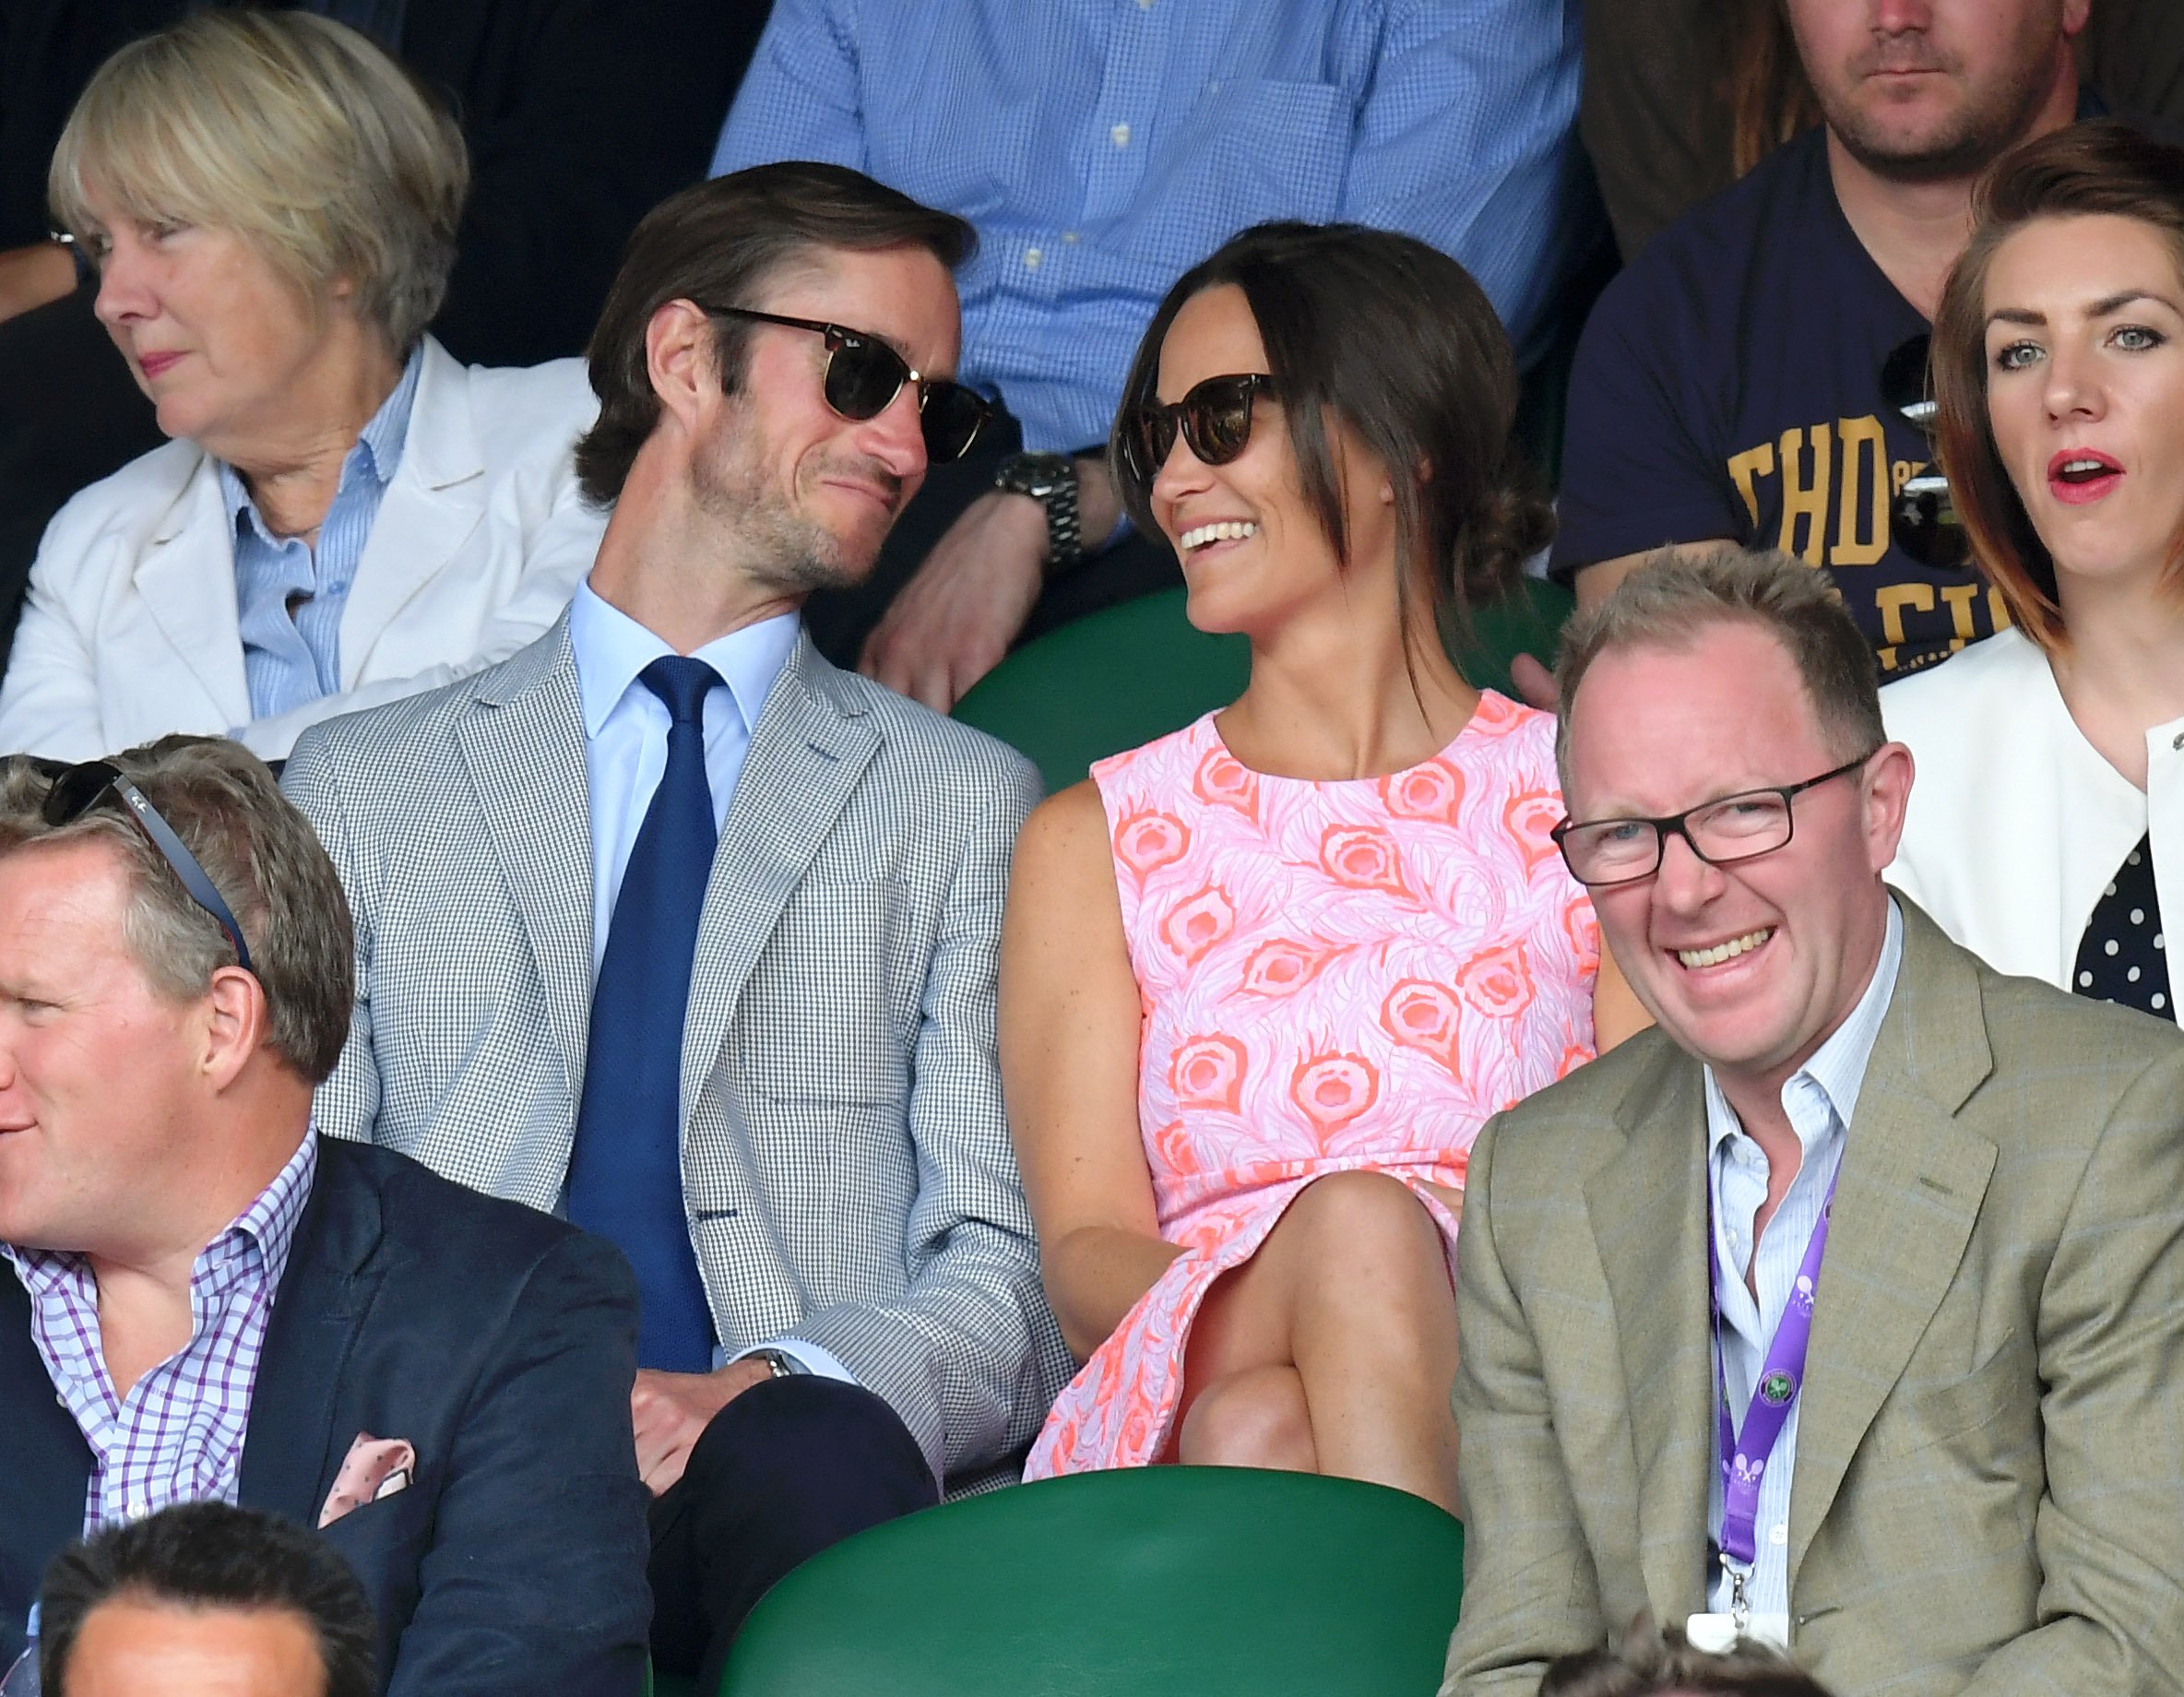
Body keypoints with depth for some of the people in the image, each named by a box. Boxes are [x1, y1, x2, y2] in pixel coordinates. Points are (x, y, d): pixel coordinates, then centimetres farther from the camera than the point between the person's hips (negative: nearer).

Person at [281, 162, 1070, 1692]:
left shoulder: (966, 804, 22)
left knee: (811, 1452, -37)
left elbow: (1010, 1275, 9)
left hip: (795, 1460, 1)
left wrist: (765, 1392, -13)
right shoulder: (363, 787, 22)